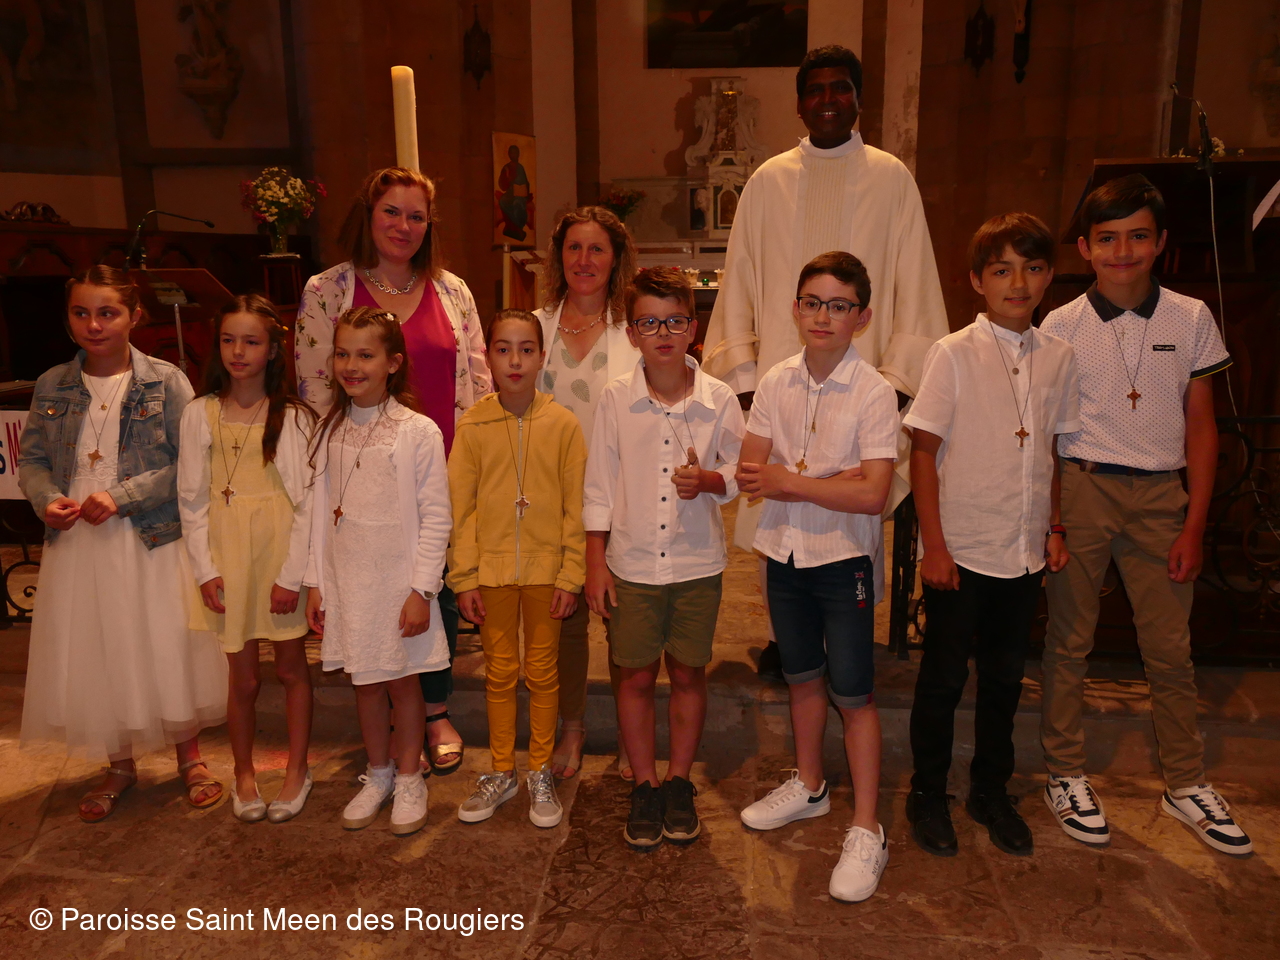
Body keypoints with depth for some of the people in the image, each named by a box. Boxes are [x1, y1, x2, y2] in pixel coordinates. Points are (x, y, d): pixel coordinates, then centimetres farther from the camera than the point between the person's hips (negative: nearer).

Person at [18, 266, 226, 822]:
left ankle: (190, 759, 27)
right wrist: (47, 499, -10)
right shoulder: (53, 386, 5)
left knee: (165, 649, 5)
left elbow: (189, 463, -11)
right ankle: (119, 765, 33)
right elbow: (31, 459, 10)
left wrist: (121, 496, -19)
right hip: (77, 545, 4)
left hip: (151, 541, -3)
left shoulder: (165, 382, -7)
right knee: (92, 656, 12)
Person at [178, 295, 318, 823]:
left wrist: (292, 574, -11)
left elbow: (308, 500, -7)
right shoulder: (200, 414, 1)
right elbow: (192, 499, 3)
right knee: (243, 677, 9)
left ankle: (297, 769, 28)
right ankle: (243, 774, 29)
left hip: (282, 552, -1)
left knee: (291, 667, 10)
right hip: (228, 555, 1)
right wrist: (206, 570, -4)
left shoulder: (294, 416, -5)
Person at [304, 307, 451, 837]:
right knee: (365, 680, 15)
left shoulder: (419, 432, -11)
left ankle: (409, 779, 27)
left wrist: (421, 588, -14)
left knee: (402, 679, 8)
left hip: (398, 579, -4)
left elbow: (436, 517, -11)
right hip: (346, 580, 4)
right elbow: (321, 511, 8)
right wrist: (315, 581, 6)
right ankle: (377, 774, 33)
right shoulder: (330, 429, 4)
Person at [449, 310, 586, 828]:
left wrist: (571, 575, -6)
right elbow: (461, 508, -1)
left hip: (546, 570, -1)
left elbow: (576, 507, -3)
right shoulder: (472, 426, -4)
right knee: (499, 672, 13)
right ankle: (501, 771, 30)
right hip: (491, 569, 1)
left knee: (542, 672, 12)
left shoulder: (563, 424, -6)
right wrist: (464, 578, -4)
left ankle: (540, 773, 28)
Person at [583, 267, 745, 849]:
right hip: (632, 563, 0)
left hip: (696, 564, 0)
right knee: (636, 676, 9)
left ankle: (679, 782, 32)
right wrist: (596, 562, -1)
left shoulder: (719, 400, -5)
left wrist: (708, 481, -20)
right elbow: (599, 486, 0)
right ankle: (644, 785, 27)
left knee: (688, 673, 12)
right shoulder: (616, 400, -4)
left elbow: (739, 474, 3)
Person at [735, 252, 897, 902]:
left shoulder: (873, 392, -14)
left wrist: (788, 480, -17)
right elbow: (749, 476, -5)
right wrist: (827, 479, -17)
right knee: (802, 676, 20)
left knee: (852, 694, 2)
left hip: (843, 557, -4)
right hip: (785, 552, 5)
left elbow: (872, 494, -21)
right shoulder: (776, 383, -1)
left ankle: (866, 831, 17)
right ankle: (808, 785, 41)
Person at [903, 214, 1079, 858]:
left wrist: (1054, 528, 9)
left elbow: (1052, 451, 13)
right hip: (961, 551, -4)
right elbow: (924, 452, -9)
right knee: (943, 678, 8)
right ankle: (928, 795, 27)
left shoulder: (1058, 357, 4)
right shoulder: (953, 354, -9)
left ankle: (991, 791, 35)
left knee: (1005, 677, 16)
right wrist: (934, 546, -12)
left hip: (1024, 553, 4)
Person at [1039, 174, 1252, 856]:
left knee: (1171, 648, 8)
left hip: (1161, 495, 2)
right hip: (1082, 491, -1)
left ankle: (1186, 784, 26)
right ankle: (1065, 776, 22)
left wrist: (1194, 524, 0)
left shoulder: (1191, 320, 3)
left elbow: (1201, 427, 5)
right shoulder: (1061, 326, -1)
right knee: (1069, 640, 7)